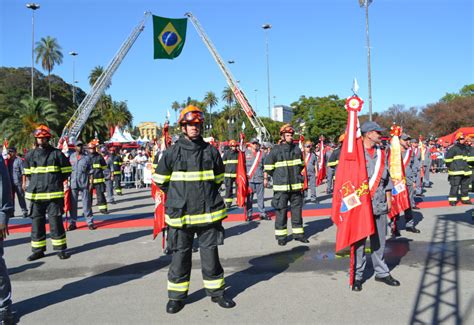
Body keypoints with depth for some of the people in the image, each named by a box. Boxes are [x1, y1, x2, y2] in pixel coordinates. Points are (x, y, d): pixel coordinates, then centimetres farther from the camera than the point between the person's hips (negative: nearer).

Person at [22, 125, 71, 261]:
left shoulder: (57, 153, -2)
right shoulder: (30, 155, 9)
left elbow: (66, 171, 4)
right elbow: (27, 173, 21)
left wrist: (56, 182, 4)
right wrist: (35, 183, 12)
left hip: (54, 193, -4)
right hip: (36, 194, 4)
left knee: (56, 221, -1)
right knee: (37, 221, 9)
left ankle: (61, 248, 8)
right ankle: (38, 250, 19)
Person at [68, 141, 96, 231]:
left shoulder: (87, 158, 1)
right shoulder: (71, 157, 6)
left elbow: (90, 171, 1)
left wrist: (91, 183, -5)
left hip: (84, 183, -2)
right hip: (73, 184, 2)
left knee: (87, 203, 1)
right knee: (73, 204, 8)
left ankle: (90, 222, 7)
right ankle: (72, 223, 17)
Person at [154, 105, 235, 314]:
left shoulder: (211, 151, 2)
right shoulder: (172, 152, -3)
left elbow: (219, 178, 16)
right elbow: (160, 179, 8)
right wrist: (178, 195, 11)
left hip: (208, 212, 1)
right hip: (180, 213, -1)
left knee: (210, 254, 10)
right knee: (180, 256, 9)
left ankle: (216, 291, 27)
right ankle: (177, 296, 25)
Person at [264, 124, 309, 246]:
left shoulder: (297, 149, 10)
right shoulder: (275, 150, -4)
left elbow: (301, 165, 22)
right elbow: (268, 167, 1)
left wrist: (301, 179, 23)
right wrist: (266, 178, -2)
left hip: (296, 186, 4)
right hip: (281, 187, -4)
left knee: (297, 210, 10)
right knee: (281, 211, 0)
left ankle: (298, 233, 21)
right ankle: (281, 236, 9)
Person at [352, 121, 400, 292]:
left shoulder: (381, 153, 12)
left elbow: (387, 177, 17)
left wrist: (389, 198, 14)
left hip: (379, 204, 6)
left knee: (379, 240, 14)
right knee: (359, 240, 2)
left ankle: (381, 272, 29)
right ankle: (357, 276, 14)